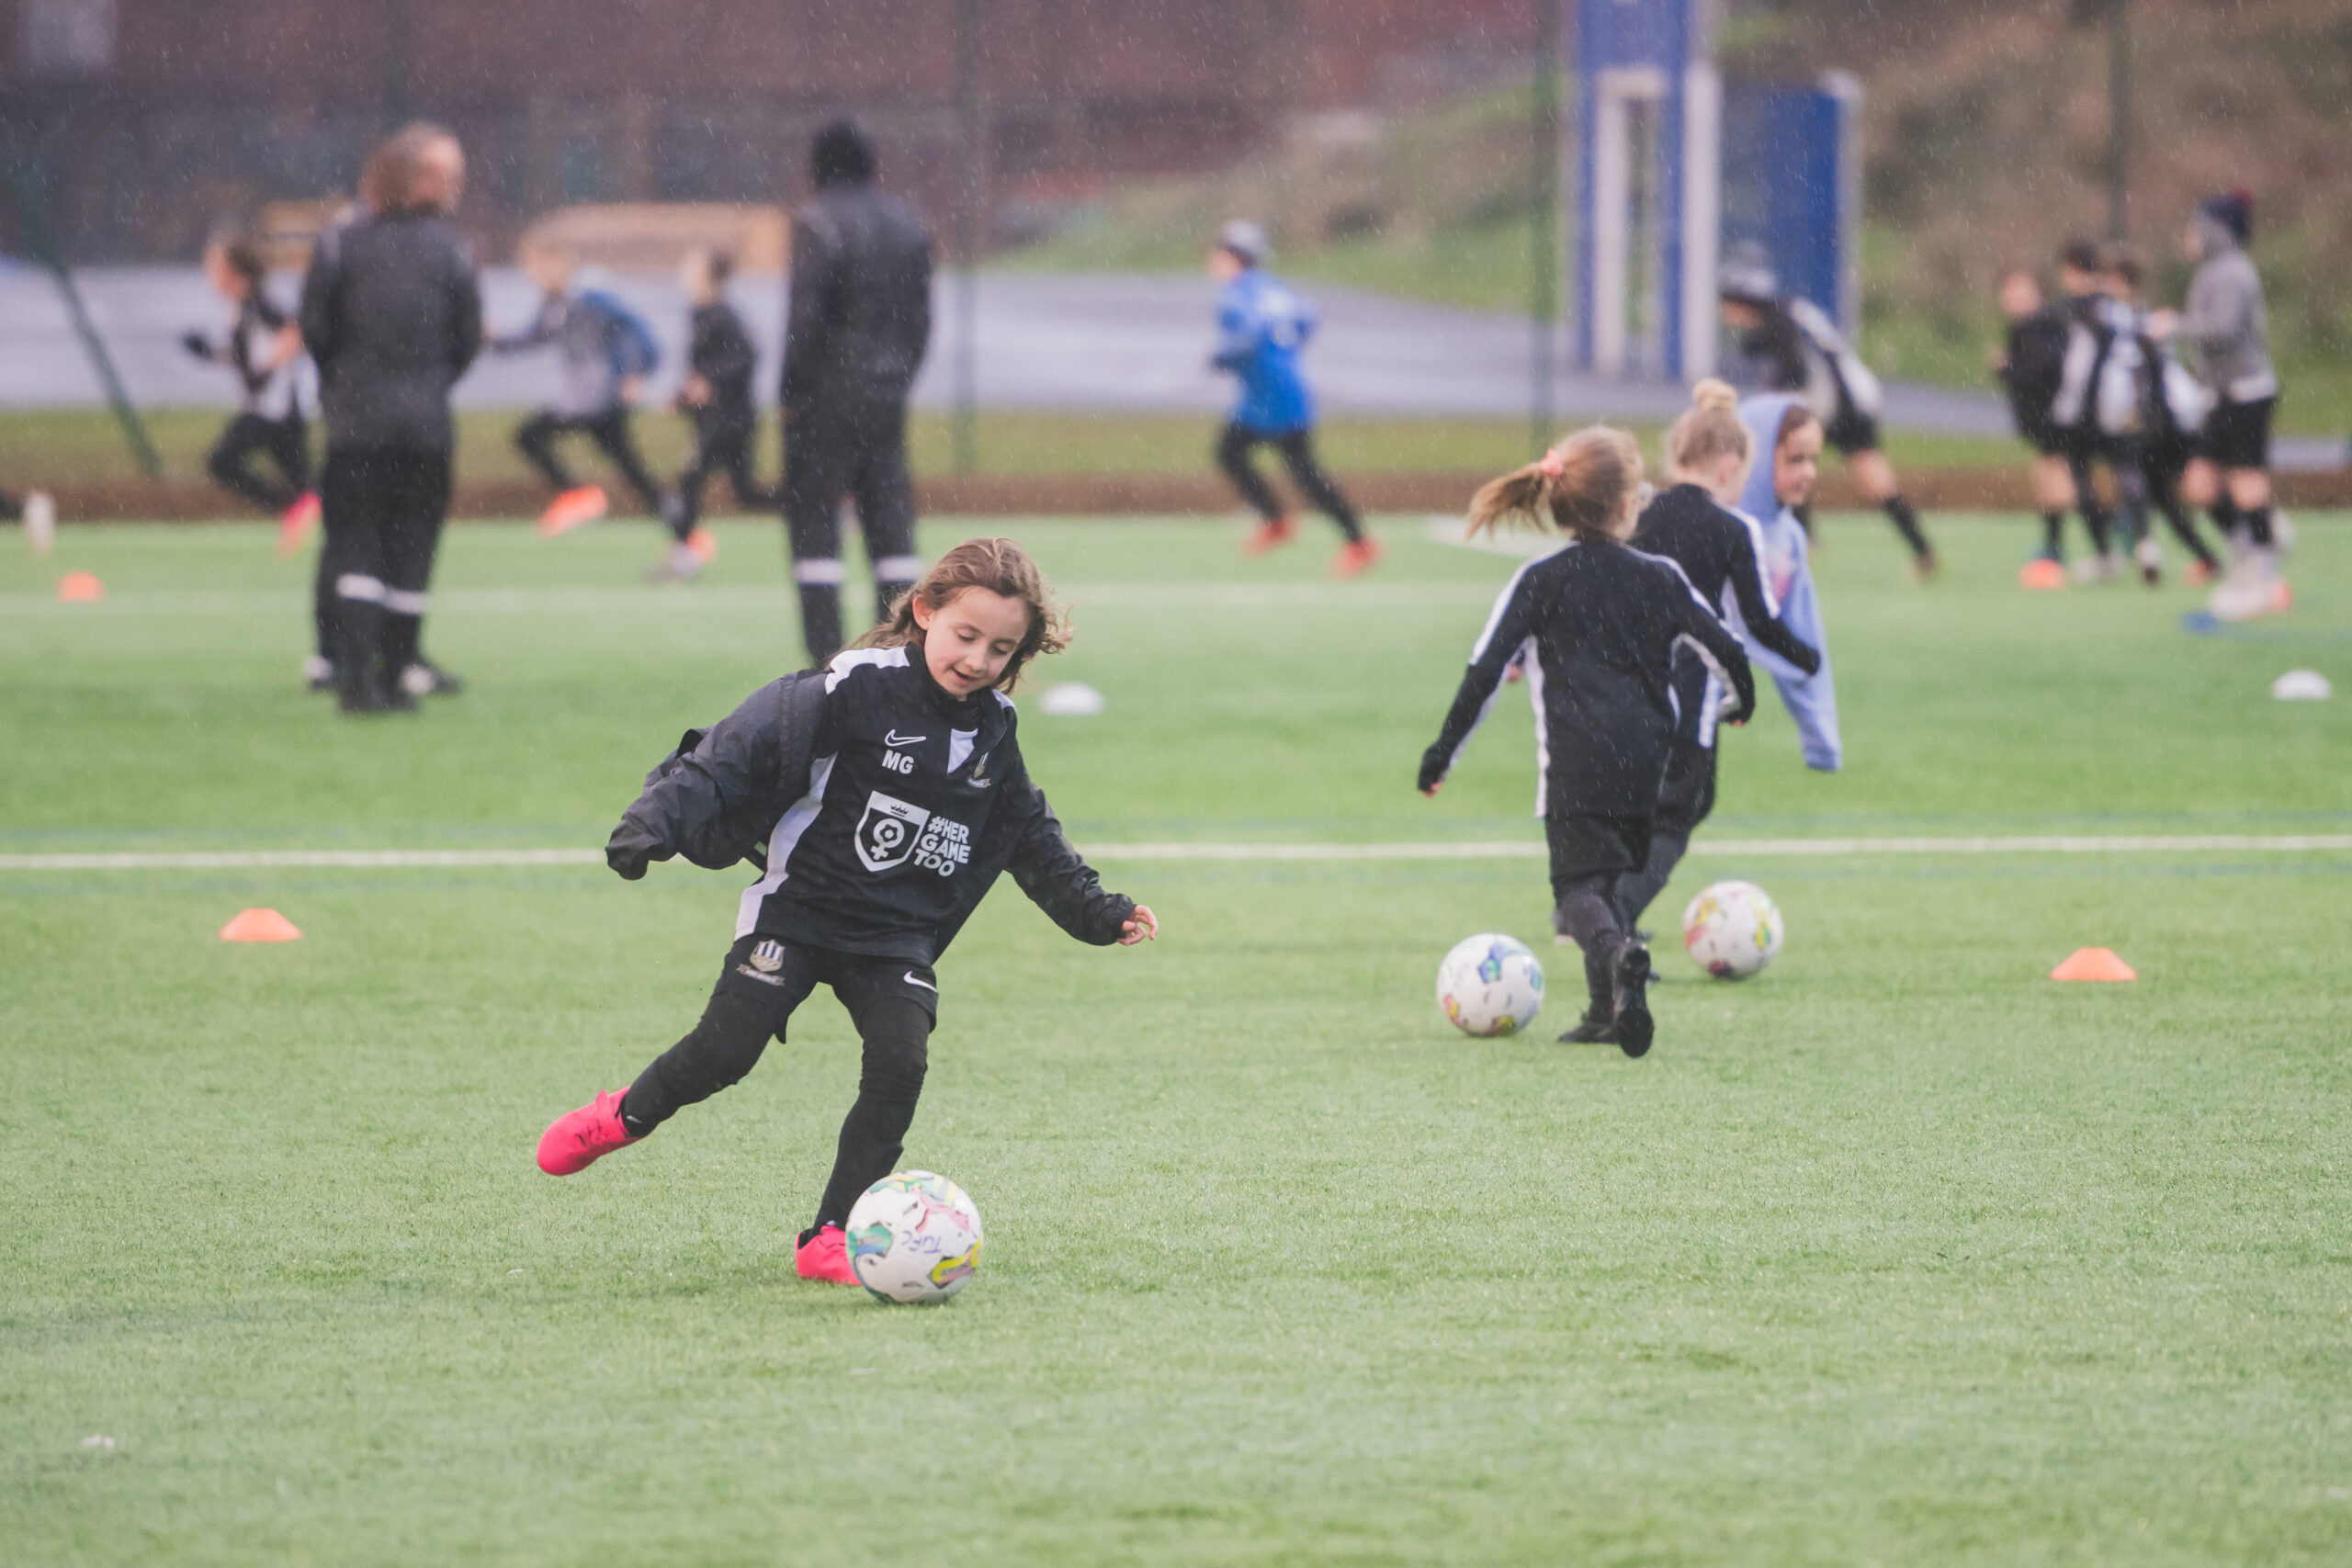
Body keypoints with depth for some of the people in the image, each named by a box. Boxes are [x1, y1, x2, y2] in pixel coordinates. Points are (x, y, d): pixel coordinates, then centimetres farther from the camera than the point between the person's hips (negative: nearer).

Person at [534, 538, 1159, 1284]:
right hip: (799, 910, -4)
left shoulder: (993, 730, 5)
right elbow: (746, 746, -19)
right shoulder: (858, 689, -15)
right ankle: (627, 1116, 21)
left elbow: (1032, 838, 22)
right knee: (724, 1051, -12)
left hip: (899, 934, 4)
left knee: (900, 1061, -16)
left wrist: (1100, 911, 22)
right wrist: (658, 821, -28)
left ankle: (832, 1239, -8)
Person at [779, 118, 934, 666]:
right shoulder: (906, 223, 11)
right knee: (890, 520, 9)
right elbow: (920, 317, 13)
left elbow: (804, 318, -15)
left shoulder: (817, 222, -11)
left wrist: (791, 393, -9)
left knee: (813, 518, -3)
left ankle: (826, 654, -8)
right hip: (886, 392, 7)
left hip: (827, 391, -7)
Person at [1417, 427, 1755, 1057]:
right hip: (1645, 765, 3)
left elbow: (1486, 670, -3)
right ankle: (1607, 1010, 16)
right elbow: (1727, 649, 14)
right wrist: (1742, 700, 36)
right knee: (1606, 876, 20)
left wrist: (1444, 750, 4)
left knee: (1578, 883, -5)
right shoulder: (1660, 578, 8)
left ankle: (1619, 956, -37)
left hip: (1576, 764, -3)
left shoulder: (1540, 581, 0)